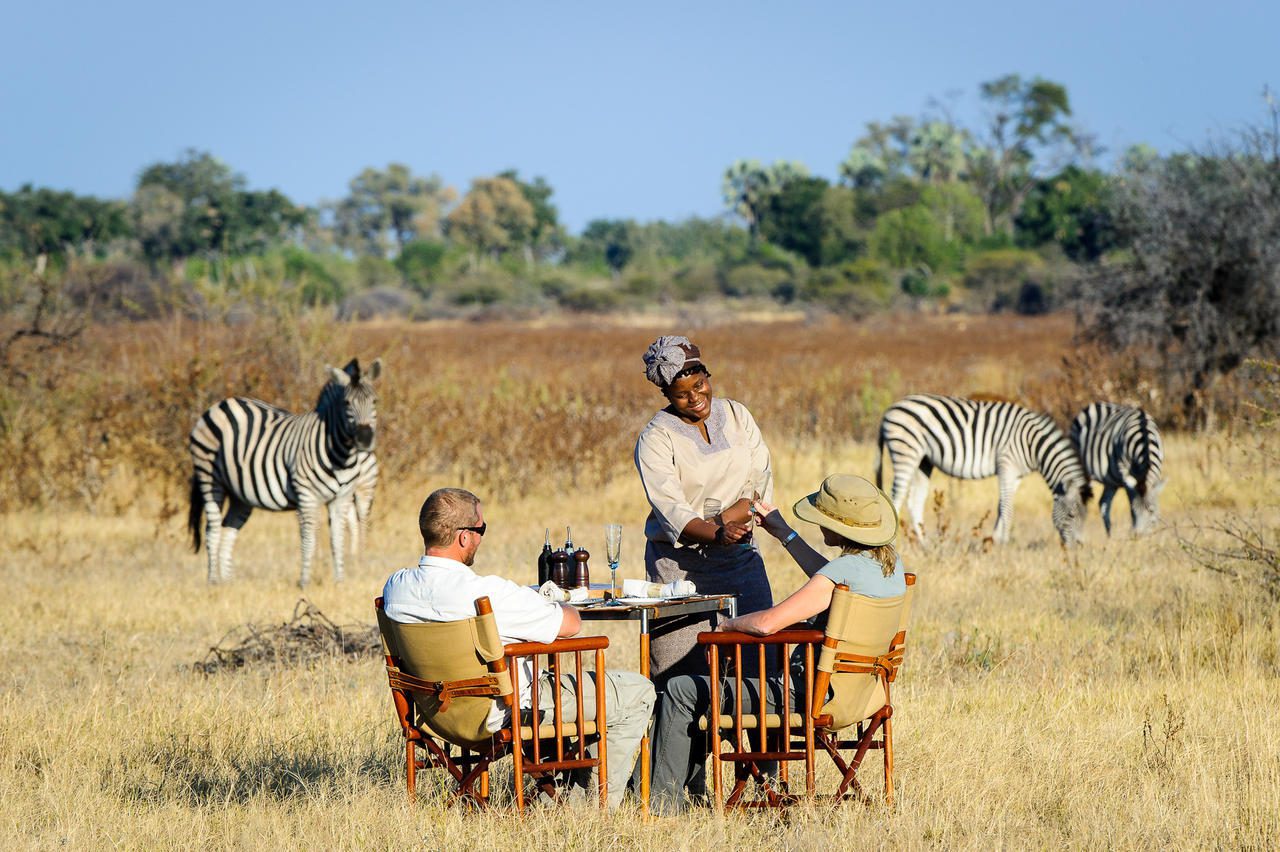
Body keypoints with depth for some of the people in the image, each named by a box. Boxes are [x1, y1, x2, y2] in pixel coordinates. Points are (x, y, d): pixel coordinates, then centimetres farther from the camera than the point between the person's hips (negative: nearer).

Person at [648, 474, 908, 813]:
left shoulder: (846, 570, -27)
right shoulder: (890, 562, 1)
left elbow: (767, 623, -29)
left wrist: (728, 625, -8)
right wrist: (785, 534, 29)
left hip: (811, 697, -10)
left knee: (680, 692, 1)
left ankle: (661, 802, 10)